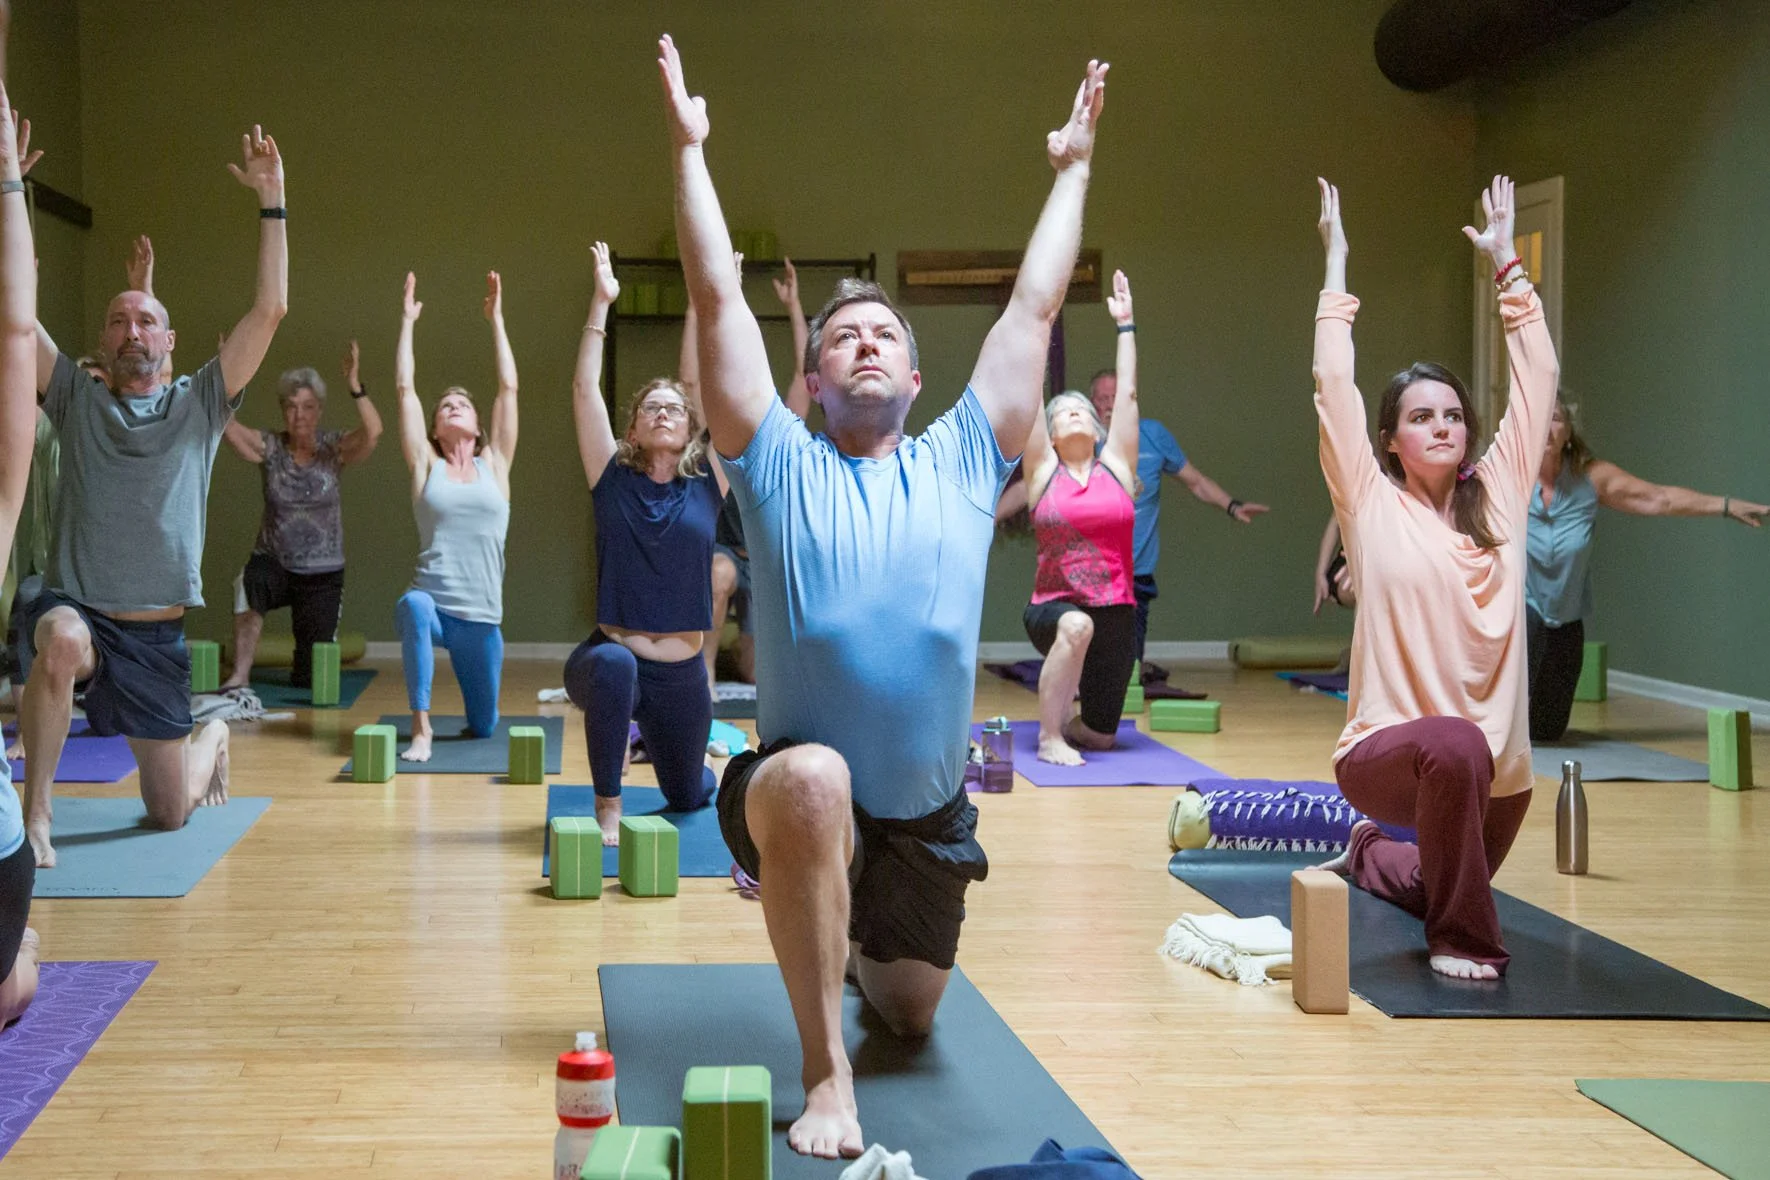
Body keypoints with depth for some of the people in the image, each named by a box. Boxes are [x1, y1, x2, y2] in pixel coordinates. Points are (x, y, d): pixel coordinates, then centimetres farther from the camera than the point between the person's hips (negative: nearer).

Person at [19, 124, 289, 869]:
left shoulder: (199, 404, 5)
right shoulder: (76, 398, 5)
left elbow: (270, 309, -5)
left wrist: (271, 201, -10)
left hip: (158, 632, 1)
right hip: (75, 607, -1)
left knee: (170, 812, 9)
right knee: (64, 643, -41)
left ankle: (212, 739, 46)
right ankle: (33, 815, -25)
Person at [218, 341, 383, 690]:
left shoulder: (334, 448, -7)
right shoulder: (269, 447, -4)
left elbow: (373, 431, -27)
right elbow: (226, 426, -21)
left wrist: (354, 386, -41)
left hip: (322, 574, 0)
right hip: (274, 564, 0)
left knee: (311, 678, 2)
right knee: (248, 586, -38)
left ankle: (303, 667, 41)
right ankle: (240, 676, -27)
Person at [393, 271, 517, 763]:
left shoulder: (494, 465, 10)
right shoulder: (426, 465, 8)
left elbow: (509, 387, 6)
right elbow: (404, 388, 5)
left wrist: (496, 319, 8)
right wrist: (407, 322, 8)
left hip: (481, 615, 2)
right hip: (432, 602, -2)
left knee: (484, 725, 9)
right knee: (413, 606, -40)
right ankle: (421, 727, -29)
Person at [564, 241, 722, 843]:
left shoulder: (707, 484, 0)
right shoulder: (614, 480, -1)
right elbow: (585, 390, -7)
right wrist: (601, 303, -11)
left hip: (683, 675, 3)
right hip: (610, 656, -3)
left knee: (688, 793, 21)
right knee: (614, 664, -40)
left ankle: (650, 739, 60)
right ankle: (607, 808, -25)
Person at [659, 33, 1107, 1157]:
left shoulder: (963, 462, 2)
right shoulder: (780, 465, -3)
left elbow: (1035, 305, 6)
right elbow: (718, 298, -7)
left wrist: (1073, 167, 10)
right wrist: (690, 147, -5)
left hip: (929, 816, 4)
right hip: (798, 796, -4)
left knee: (910, 1014, 13)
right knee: (812, 777, -39)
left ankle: (862, 944, 53)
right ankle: (825, 1071, -27)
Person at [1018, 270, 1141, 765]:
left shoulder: (1116, 466, 7)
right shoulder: (1042, 471, 3)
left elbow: (1127, 394, 6)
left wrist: (1125, 324, 7)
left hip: (1115, 613, 3)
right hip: (1054, 607, -3)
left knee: (1101, 735, 6)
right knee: (1076, 625, -39)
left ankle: (1066, 723, 43)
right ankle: (1050, 737, -23)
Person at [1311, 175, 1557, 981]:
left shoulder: (1499, 494, 4)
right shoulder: (1373, 505, -5)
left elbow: (1538, 379, 5)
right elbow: (1333, 389, -11)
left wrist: (1507, 264, 6)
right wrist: (1336, 266, -8)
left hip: (1497, 766, 5)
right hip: (1389, 748, -5)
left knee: (1438, 887, 24)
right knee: (1454, 747, -39)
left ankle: (1371, 856, 60)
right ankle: (1461, 940, -21)